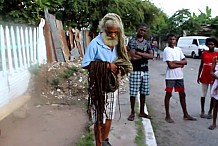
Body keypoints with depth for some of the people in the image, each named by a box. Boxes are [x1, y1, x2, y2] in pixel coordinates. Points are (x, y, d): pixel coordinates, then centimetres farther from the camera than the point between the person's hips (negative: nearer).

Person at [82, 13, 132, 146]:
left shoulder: (117, 44, 4)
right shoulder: (95, 44, -17)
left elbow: (122, 62, 12)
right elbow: (86, 65, -18)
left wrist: (118, 69, -10)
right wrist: (106, 66, -22)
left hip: (112, 85, 6)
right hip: (99, 86, -6)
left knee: (109, 116, 18)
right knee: (99, 119, 4)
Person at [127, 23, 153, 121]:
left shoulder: (146, 43, 13)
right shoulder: (132, 41, -4)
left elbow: (151, 56, -1)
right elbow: (133, 57, -16)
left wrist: (139, 53, -11)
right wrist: (145, 55, -4)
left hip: (145, 70, 5)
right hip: (135, 70, -5)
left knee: (143, 92, 10)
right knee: (133, 93, -1)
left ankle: (142, 112, 22)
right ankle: (132, 113, 13)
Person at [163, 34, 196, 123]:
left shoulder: (178, 49, 10)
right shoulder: (167, 50, -10)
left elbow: (185, 61, 3)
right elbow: (170, 65, -17)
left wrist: (176, 62, -13)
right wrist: (180, 64, -4)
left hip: (179, 76, 6)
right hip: (170, 76, -6)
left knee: (182, 94, 12)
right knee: (168, 95, 3)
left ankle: (185, 115, 23)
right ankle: (167, 116, 11)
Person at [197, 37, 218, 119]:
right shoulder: (204, 53, 2)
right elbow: (201, 65, 7)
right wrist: (198, 76, 5)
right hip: (204, 77, 1)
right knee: (203, 94, 8)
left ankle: (210, 112, 16)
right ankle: (202, 111, 18)